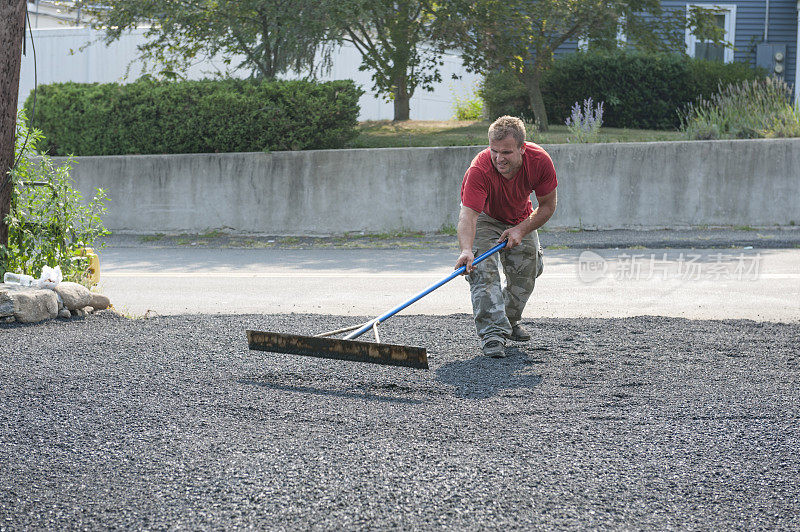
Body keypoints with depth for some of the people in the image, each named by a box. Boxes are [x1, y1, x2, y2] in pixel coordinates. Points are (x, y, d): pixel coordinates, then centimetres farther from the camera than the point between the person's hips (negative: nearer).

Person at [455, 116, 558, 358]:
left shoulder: (540, 161, -30)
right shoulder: (480, 169, -39)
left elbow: (547, 206, -14)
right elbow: (468, 215, -48)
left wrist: (521, 230, -27)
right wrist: (466, 250, -64)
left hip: (520, 218, 4)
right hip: (483, 216, -4)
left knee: (527, 270, 5)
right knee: (483, 270, -22)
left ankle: (510, 319, 29)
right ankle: (492, 333, -23)